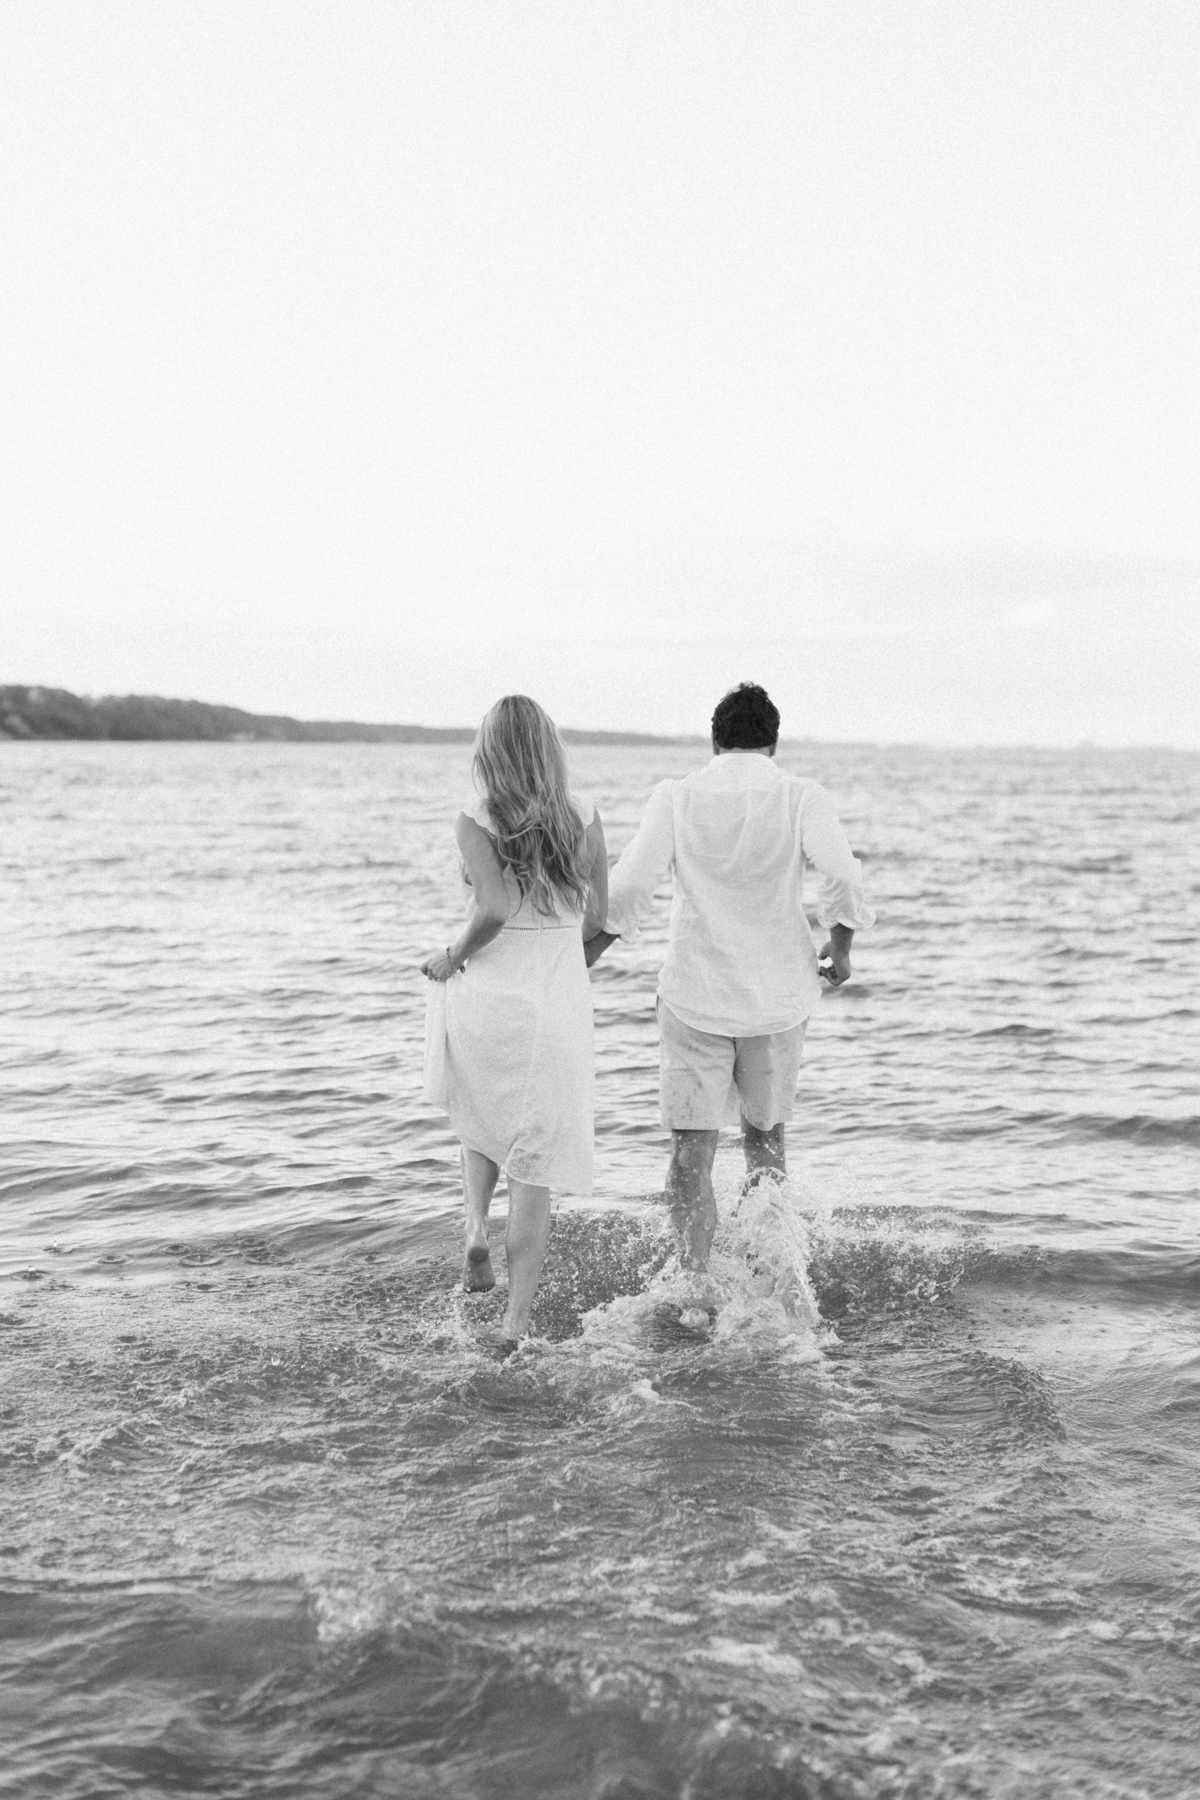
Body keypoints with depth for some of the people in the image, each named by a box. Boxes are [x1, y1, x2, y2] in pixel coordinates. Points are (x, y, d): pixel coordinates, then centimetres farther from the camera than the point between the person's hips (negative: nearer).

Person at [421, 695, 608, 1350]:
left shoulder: (475, 822, -10)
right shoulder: (585, 818, -1)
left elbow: (495, 907, -23)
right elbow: (596, 918, 3)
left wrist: (453, 955, -7)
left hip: (483, 1000, -1)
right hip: (559, 1003, 1)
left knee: (480, 1124, 30)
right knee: (533, 1164, 9)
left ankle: (476, 1228, 8)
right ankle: (517, 1321, 8)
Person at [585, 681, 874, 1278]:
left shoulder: (676, 796, -2)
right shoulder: (803, 797, -2)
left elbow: (627, 888, -8)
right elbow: (843, 879, -13)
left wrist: (585, 955, 4)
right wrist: (840, 949, 4)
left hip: (694, 994, -1)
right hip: (777, 994, 1)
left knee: (691, 1151, 2)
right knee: (765, 1137, 20)